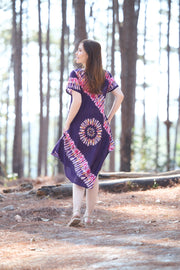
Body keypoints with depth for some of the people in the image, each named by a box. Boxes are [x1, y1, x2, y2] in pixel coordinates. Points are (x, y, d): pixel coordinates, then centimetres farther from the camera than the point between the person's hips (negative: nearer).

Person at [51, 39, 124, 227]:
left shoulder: (76, 75, -10)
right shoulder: (105, 76, 4)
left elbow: (77, 102, -18)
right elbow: (120, 96, -2)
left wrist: (67, 124, -10)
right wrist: (108, 118, 6)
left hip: (79, 128, -4)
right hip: (99, 130, 4)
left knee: (77, 170, 3)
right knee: (93, 172, 15)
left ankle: (76, 211, -15)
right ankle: (89, 215, 17)